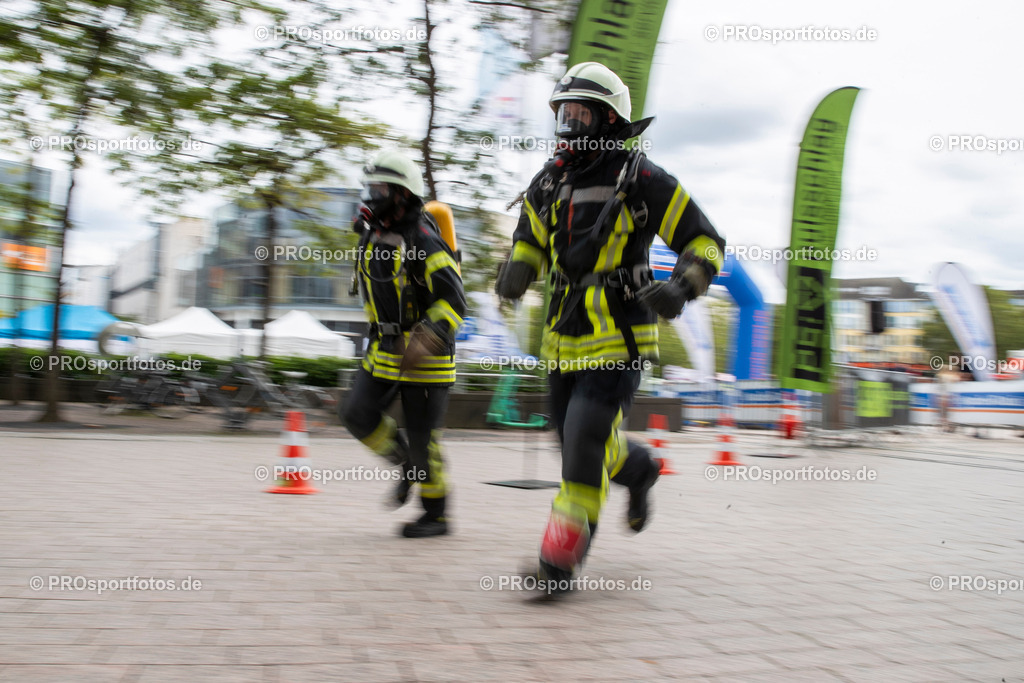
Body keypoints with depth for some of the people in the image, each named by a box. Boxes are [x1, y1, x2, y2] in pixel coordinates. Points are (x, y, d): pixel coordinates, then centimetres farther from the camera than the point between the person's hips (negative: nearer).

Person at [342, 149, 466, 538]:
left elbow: (453, 300, -24)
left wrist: (423, 342, -32)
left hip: (426, 355, -7)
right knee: (358, 415, -3)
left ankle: (436, 516, 17)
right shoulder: (372, 236, 7)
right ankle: (408, 465, 21)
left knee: (422, 437, -1)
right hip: (385, 350, 8)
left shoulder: (422, 239, -18)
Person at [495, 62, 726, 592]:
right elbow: (530, 242, 23)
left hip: (619, 339, -6)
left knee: (584, 439, -14)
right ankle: (637, 469, 47)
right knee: (577, 443, 15)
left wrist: (681, 288, -22)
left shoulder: (642, 181, -8)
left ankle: (560, 559, -3)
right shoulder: (548, 183, 9)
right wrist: (517, 271, 0)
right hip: (564, 337, 7)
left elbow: (706, 243, -4)